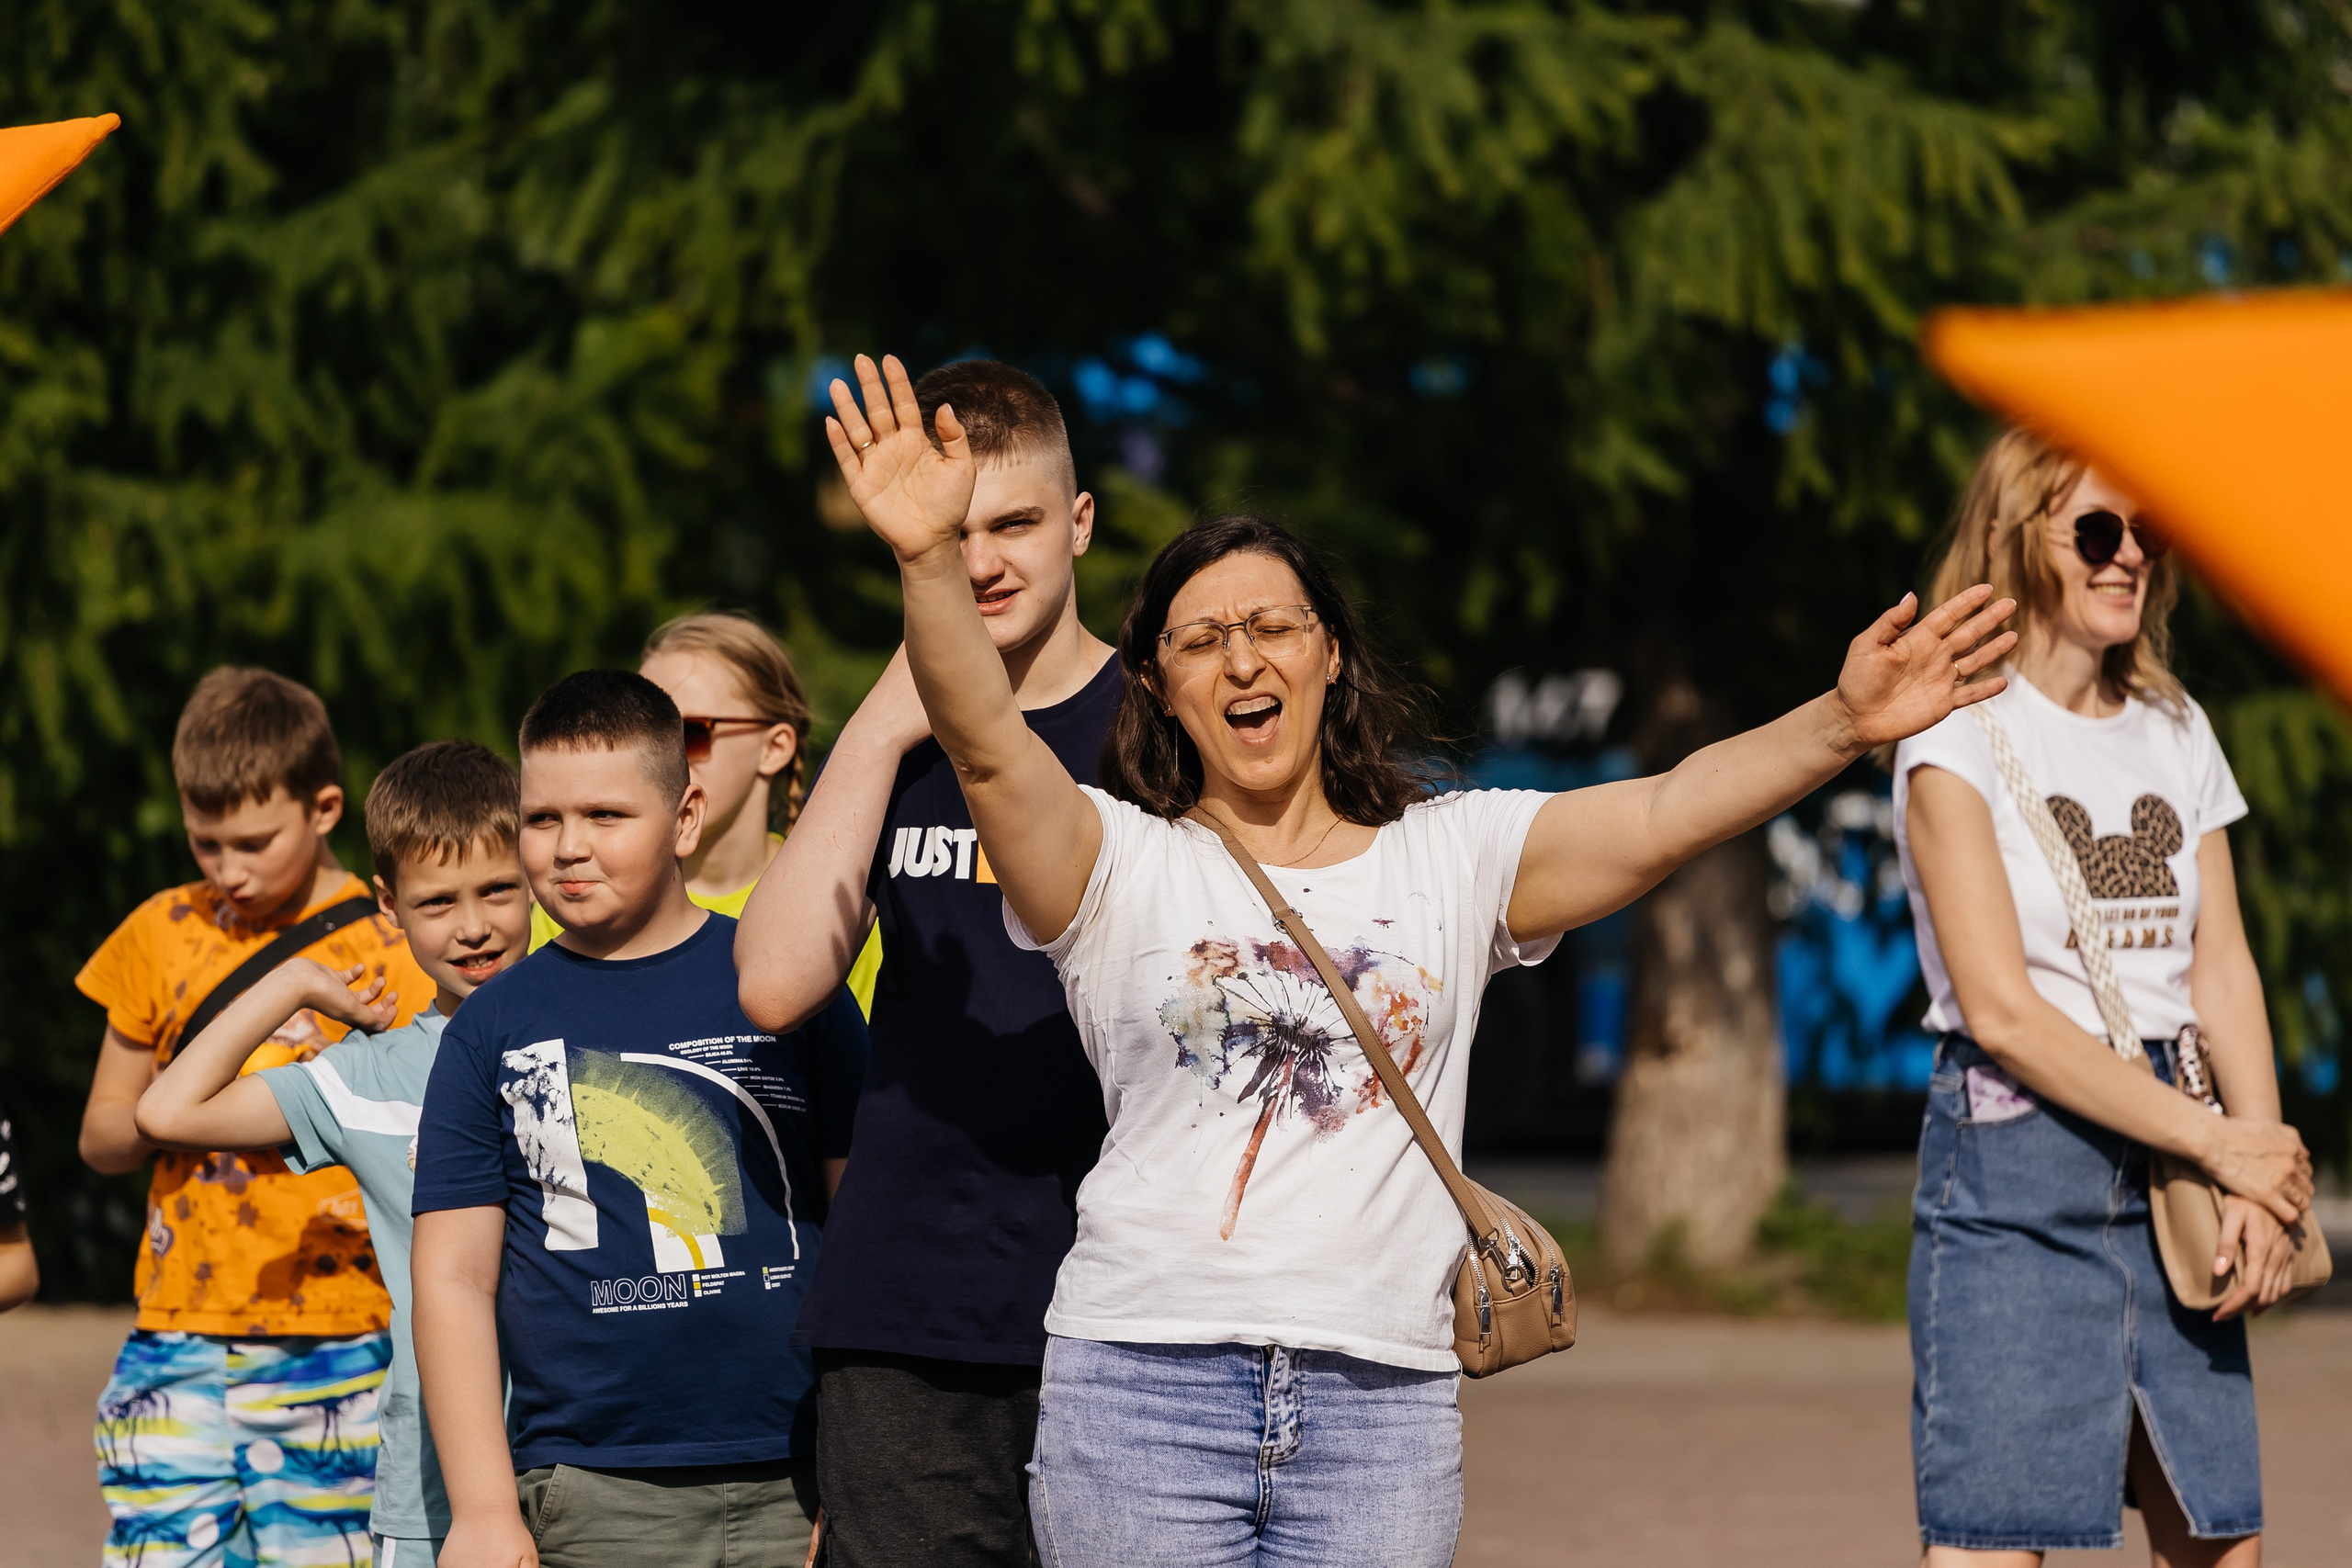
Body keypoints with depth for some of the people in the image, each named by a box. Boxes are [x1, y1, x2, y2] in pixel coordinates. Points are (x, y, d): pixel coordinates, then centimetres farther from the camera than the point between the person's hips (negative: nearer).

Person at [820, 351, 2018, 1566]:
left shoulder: (1454, 857, 13)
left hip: (1380, 1400, 2)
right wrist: (927, 563, -28)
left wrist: (1842, 726, -15)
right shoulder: (1119, 864, 7)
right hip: (1143, 1381, -2)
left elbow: (1664, 815, 1)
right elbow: (988, 748, -10)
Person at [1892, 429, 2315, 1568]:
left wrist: (2265, 1183, -7)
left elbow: (2222, 968, 8)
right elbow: (2002, 1011, -12)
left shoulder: (2176, 733, 14)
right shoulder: (1960, 736, -5)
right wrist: (2217, 1145, -14)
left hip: (2169, 1152, 6)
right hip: (2017, 1156, -6)